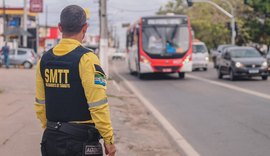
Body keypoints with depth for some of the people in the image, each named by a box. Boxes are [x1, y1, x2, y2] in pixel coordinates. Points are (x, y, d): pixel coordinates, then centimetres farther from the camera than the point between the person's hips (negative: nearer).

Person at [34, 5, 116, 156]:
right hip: (81, 141, -6)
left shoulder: (45, 60, 5)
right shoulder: (86, 59, -13)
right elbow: (98, 105, -17)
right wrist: (109, 139, -9)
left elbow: (40, 104, 11)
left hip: (51, 139, 6)